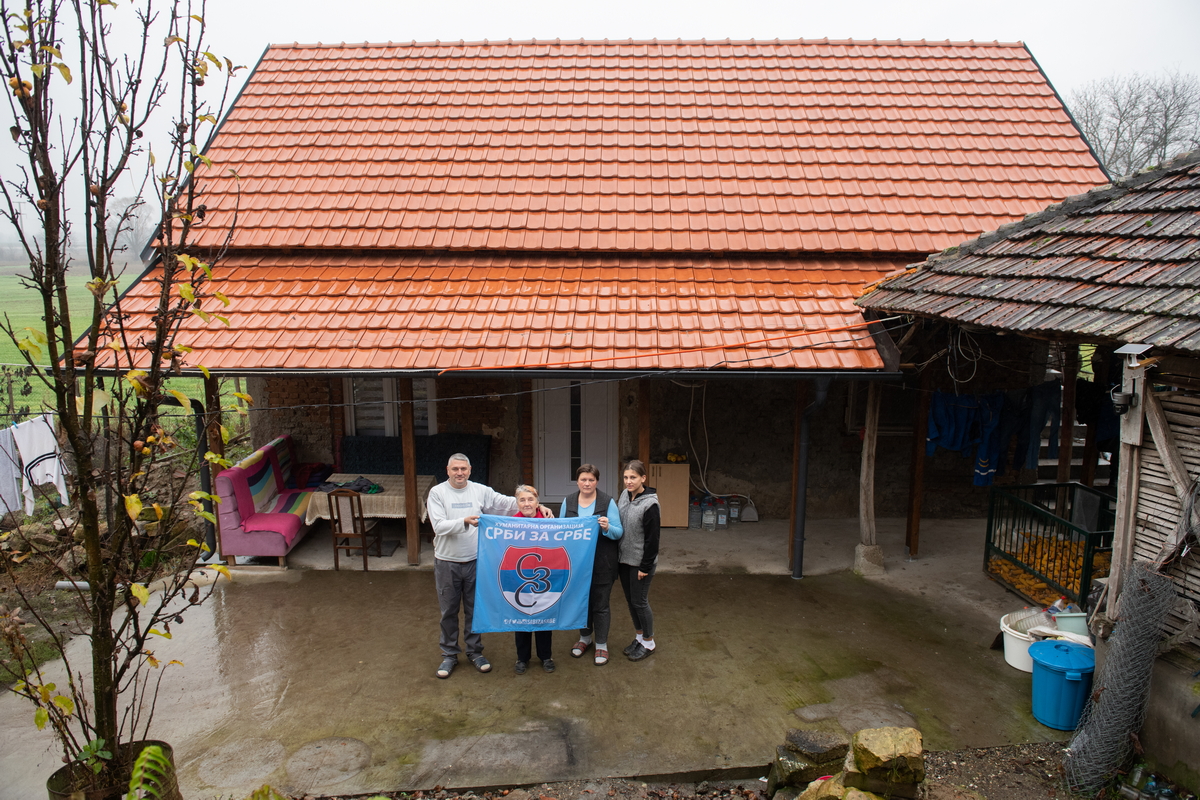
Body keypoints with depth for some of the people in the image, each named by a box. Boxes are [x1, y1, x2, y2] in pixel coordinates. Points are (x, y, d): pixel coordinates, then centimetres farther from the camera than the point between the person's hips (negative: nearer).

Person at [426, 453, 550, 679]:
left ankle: (475, 652, 28)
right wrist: (464, 521, -31)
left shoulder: (480, 491, -1)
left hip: (474, 561, 2)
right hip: (447, 563, -2)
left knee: (474, 609, 12)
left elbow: (508, 503, 0)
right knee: (449, 611, 10)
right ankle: (449, 655, 25)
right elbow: (439, 526, -17)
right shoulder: (437, 493, -8)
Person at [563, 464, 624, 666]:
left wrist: (607, 528, -29)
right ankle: (585, 637, 37)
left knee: (600, 604, 6)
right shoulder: (568, 501, 1)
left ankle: (601, 645, 22)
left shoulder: (608, 502, -9)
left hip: (601, 564, -3)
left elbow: (619, 533, -8)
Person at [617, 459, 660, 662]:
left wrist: (645, 566, -16)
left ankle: (648, 643, 21)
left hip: (641, 562, -7)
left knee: (639, 602, 3)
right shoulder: (624, 495, 1)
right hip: (624, 559, 7)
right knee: (630, 600, 16)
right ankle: (639, 637, 34)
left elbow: (652, 538, -18)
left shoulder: (649, 504, -20)